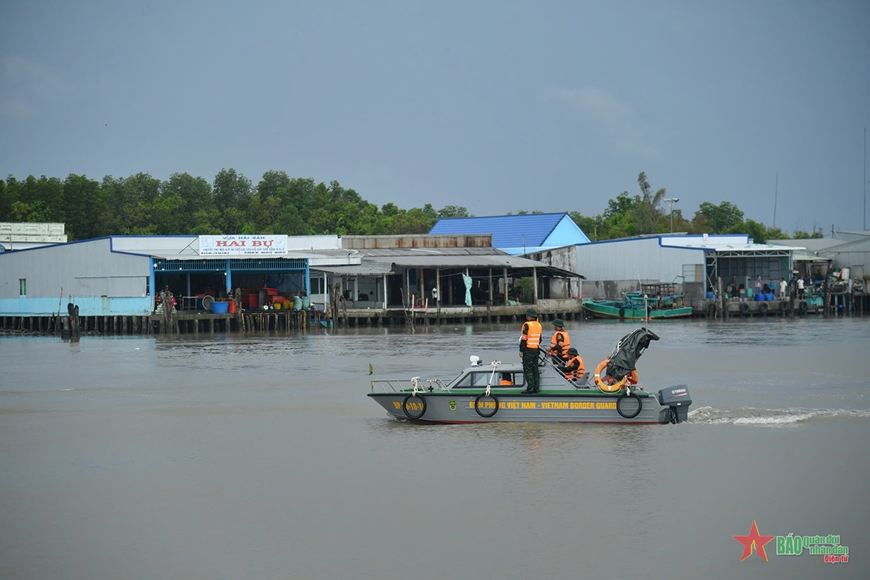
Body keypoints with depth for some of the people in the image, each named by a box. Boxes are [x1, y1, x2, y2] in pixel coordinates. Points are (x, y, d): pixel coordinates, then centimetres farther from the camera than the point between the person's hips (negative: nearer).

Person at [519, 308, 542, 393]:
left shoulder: (527, 325, -12)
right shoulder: (538, 325, 12)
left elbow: (524, 339, -15)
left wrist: (521, 350, -11)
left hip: (528, 350, -7)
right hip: (536, 350, 7)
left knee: (528, 369, -5)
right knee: (535, 369, 11)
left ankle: (530, 388, -10)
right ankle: (536, 387, 11)